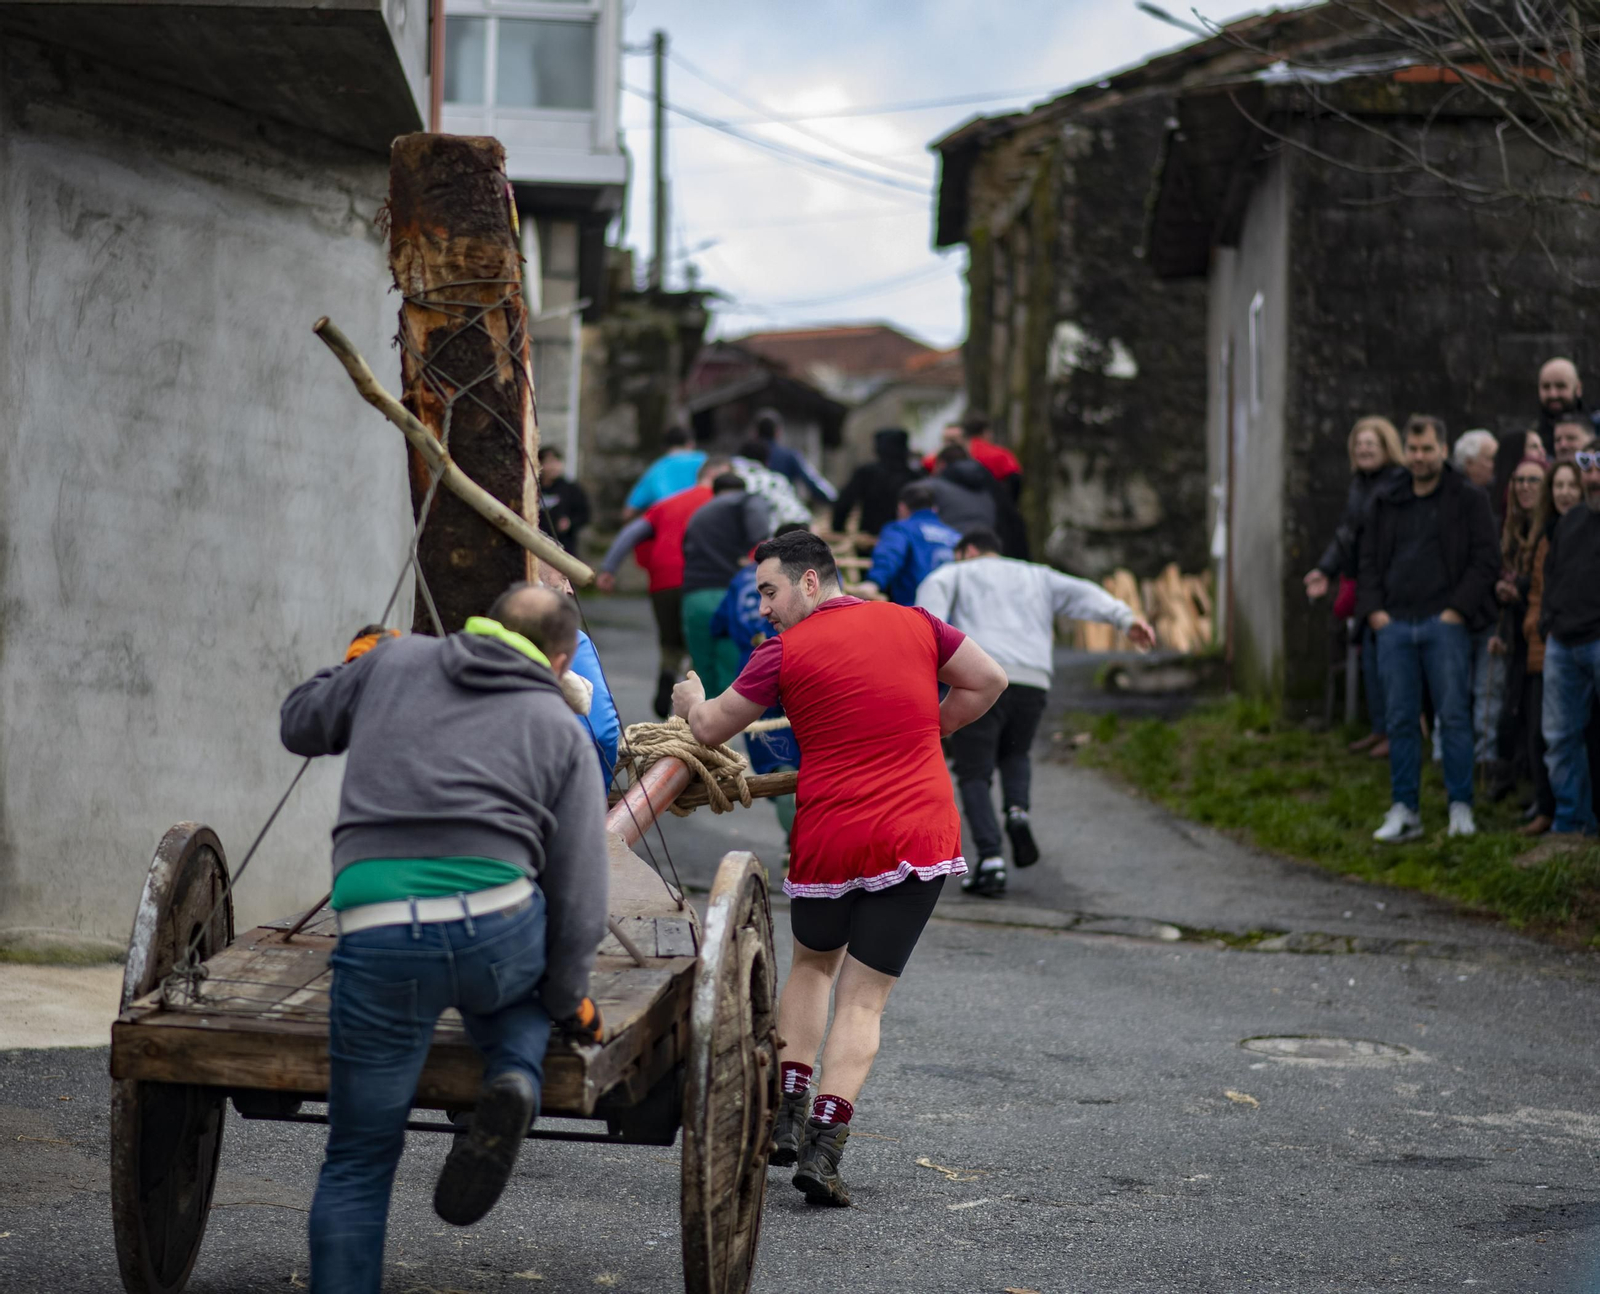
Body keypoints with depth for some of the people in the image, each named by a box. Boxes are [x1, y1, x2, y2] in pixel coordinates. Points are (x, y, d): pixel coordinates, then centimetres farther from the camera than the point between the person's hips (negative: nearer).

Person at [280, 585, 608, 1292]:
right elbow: (578, 893, 9)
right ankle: (514, 1079, 4)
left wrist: (354, 661, 49)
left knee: (359, 1159, 11)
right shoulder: (561, 729, 14)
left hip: (379, 936, 1)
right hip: (497, 928, 0)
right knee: (522, 982, 36)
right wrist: (569, 1001, 19)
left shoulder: (395, 662, 17)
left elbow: (301, 723, 33)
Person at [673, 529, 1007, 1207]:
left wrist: (690, 700, 27)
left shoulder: (784, 652, -4)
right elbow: (988, 681, 15)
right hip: (921, 837, 1)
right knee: (863, 999, 3)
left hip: (829, 840, -1)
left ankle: (788, 1118, 18)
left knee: (812, 965, 25)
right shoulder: (914, 623, 5)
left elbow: (710, 729, 5)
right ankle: (823, 1150, -7)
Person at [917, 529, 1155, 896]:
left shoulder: (959, 573, 21)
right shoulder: (1038, 577, 29)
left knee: (974, 775, 7)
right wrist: (1126, 619, -5)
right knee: (1014, 755, 30)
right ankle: (1017, 812, 1)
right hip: (1032, 685, 3)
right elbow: (1083, 595, 11)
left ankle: (990, 860, -9)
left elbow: (934, 588, -4)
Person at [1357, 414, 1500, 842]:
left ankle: (1461, 807, 3)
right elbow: (1369, 561, 18)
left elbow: (1486, 559, -1)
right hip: (1394, 626, 4)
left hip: (1445, 625, -3)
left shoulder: (1469, 501, 4)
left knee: (1453, 716, -4)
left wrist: (1458, 609, -9)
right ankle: (1404, 811, 7)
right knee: (1401, 721, 3)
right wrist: (1373, 610, 3)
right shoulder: (1385, 503, 16)